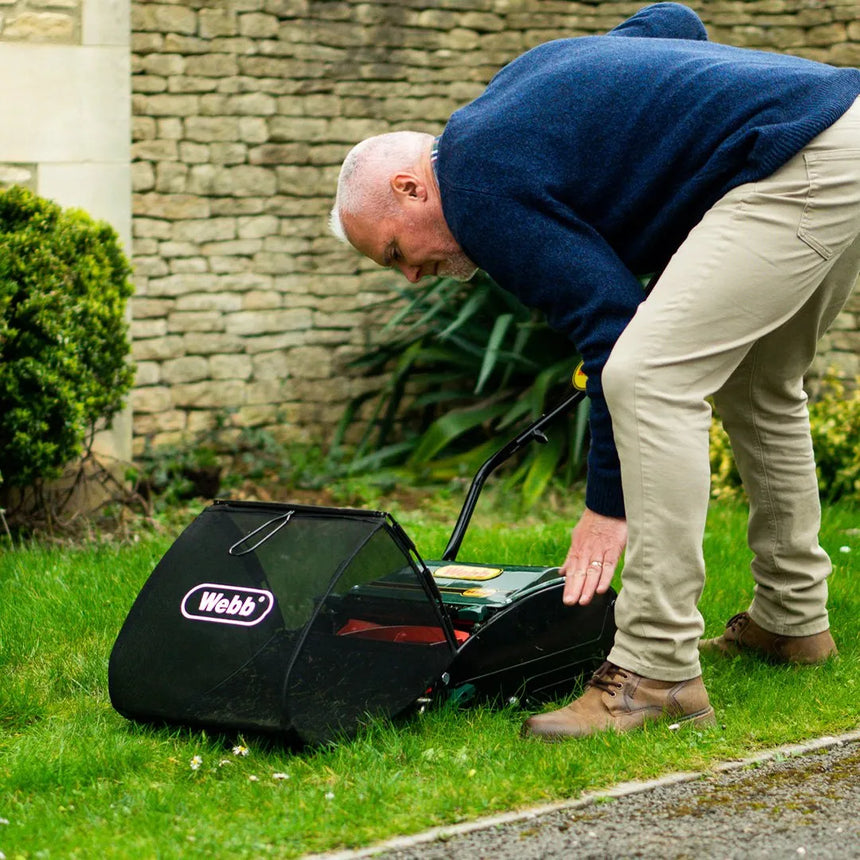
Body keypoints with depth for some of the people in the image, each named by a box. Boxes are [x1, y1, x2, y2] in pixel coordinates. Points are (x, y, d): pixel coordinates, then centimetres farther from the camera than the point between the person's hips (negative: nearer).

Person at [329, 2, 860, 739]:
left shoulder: (480, 185, -7)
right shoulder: (519, 88, 21)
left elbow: (612, 324, -11)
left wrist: (610, 503, -6)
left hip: (800, 170, -11)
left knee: (648, 376, -16)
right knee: (754, 382, 24)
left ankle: (657, 672, -16)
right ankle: (791, 618, 35)